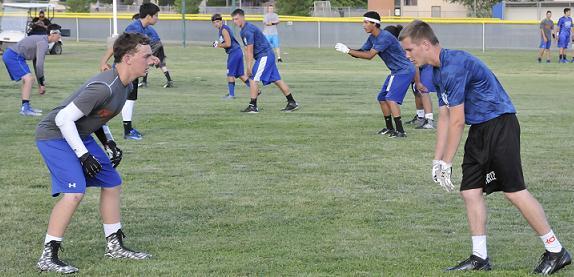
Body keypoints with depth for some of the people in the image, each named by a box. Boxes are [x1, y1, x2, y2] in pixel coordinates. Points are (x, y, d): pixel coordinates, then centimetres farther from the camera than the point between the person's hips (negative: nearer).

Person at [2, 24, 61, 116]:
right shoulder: (43, 43, -14)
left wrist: (40, 84, 24)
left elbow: (36, 63, 24)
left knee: (27, 80, 20)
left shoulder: (41, 40, 18)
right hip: (14, 56, -11)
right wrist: (42, 83, -13)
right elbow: (39, 64, -21)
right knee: (29, 79, -17)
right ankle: (25, 108, -18)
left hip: (9, 56, 11)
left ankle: (26, 106, 24)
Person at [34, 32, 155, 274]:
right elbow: (64, 119, -28)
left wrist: (108, 143, 7)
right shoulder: (104, 88, -30)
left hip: (79, 136, 10)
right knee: (74, 192, -22)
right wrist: (83, 155, -24)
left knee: (112, 183, 12)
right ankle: (48, 257, -15)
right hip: (55, 136, -10)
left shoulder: (125, 85, 1)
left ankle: (115, 246, 25)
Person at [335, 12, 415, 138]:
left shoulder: (385, 37, -25)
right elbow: (362, 52, 7)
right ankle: (390, 128, 26)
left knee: (391, 98, -20)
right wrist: (347, 50, -12)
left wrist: (348, 51, -26)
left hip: (404, 71, -10)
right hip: (396, 72, 10)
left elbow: (369, 55, -28)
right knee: (382, 98, 14)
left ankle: (400, 131, -21)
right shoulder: (372, 38, 7)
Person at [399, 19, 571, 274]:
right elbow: (444, 117, 16)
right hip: (479, 130, 10)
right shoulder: (439, 71, 12)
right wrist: (437, 160, 13)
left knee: (514, 191, -10)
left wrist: (446, 163, -13)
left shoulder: (455, 65, -20)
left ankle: (556, 251, -2)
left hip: (500, 125, -10)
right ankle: (479, 258, 9)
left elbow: (457, 121, -19)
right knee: (470, 191, 4)